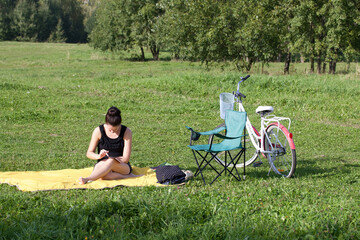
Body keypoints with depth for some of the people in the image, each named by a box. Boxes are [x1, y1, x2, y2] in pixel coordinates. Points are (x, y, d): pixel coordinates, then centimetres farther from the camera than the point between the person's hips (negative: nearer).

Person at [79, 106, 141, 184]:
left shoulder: (126, 132, -8)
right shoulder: (99, 131, -5)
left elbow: (125, 158, -9)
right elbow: (89, 153, 0)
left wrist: (109, 158, -25)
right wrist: (99, 156, -24)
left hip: (123, 167, -1)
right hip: (102, 165, 1)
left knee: (111, 161, -38)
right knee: (103, 175, -39)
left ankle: (87, 179, -40)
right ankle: (129, 177, -25)